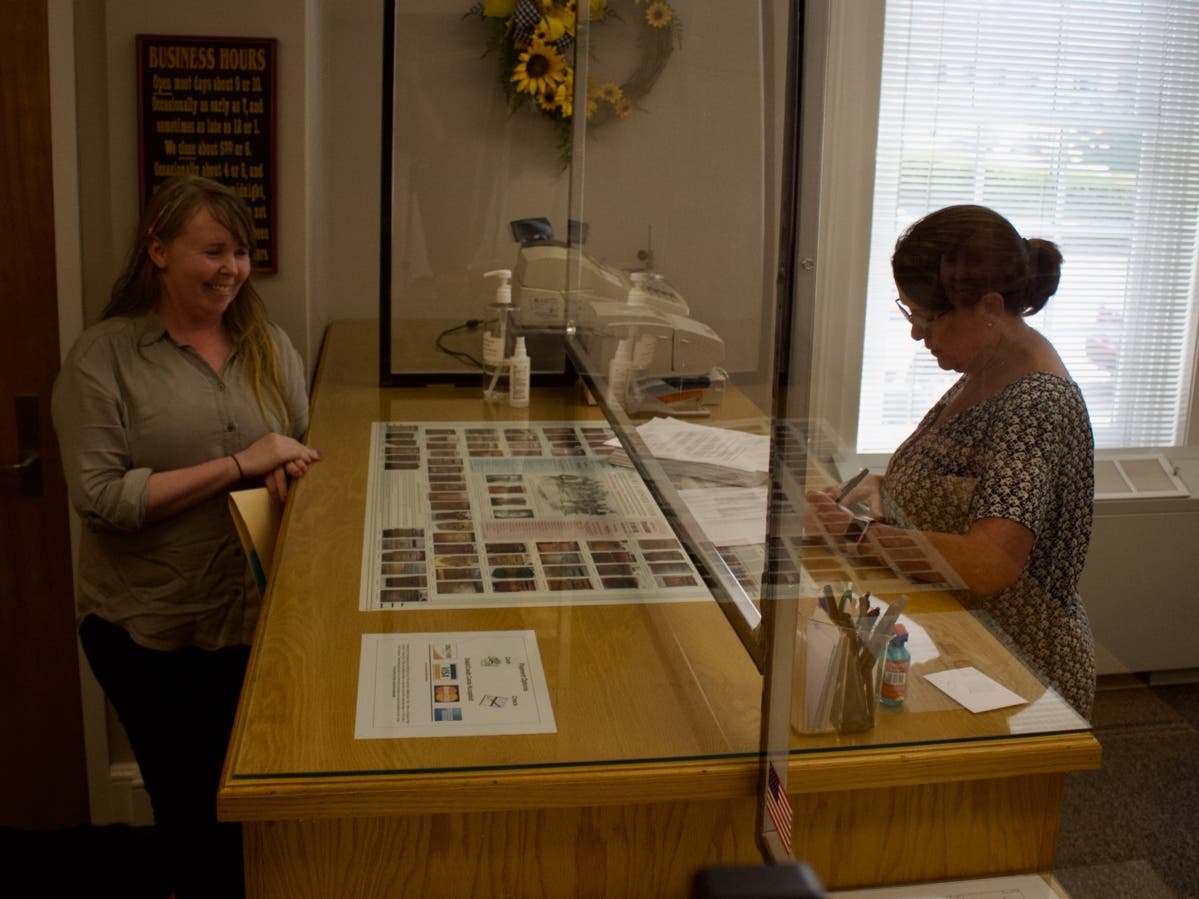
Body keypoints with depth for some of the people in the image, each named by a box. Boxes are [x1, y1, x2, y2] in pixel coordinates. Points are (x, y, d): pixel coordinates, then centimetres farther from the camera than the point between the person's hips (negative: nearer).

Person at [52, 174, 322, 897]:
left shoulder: (269, 345, 6)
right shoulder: (104, 357, -8)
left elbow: (307, 451, 13)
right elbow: (99, 498, -16)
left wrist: (291, 470, -12)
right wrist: (239, 465, -19)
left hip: (261, 614, 4)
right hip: (153, 633, -3)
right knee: (197, 816, 10)